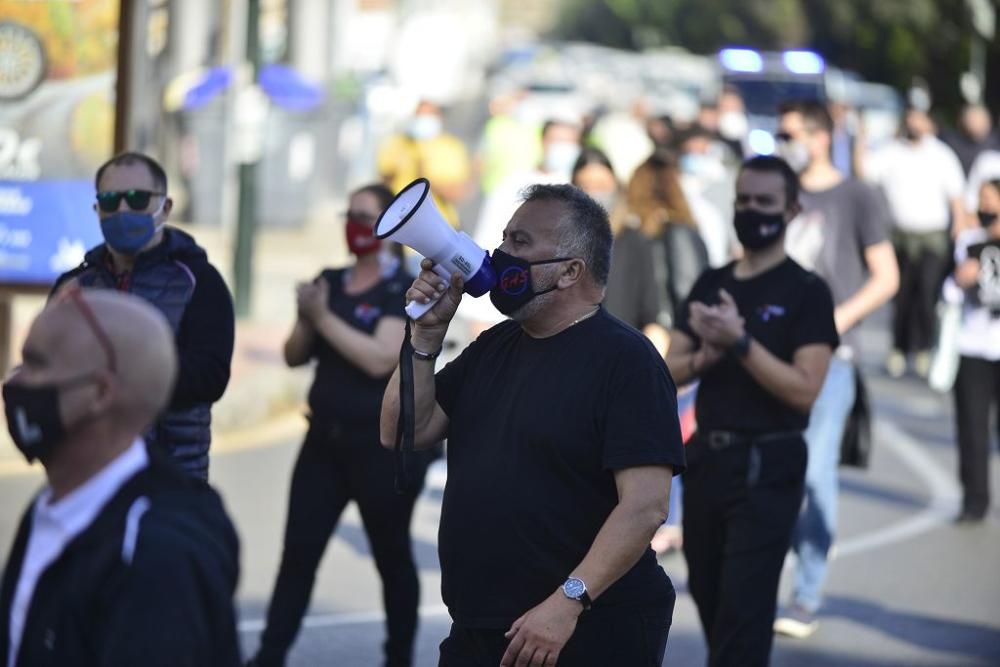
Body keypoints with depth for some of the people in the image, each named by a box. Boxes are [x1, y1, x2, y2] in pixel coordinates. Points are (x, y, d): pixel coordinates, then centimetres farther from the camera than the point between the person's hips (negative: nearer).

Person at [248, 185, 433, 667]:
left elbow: (381, 359, -22)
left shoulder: (405, 290, -9)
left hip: (385, 444, -5)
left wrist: (323, 318, -19)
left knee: (391, 555, 7)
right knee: (298, 551, 0)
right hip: (326, 439, 5)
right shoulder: (329, 283, 9)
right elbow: (294, 356, 10)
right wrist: (306, 319, -10)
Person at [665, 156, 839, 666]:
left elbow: (803, 390, -16)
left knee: (743, 610, -9)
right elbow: (671, 371, 8)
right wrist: (704, 357, -13)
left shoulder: (807, 292, -8)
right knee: (708, 597, 17)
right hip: (706, 456, 6)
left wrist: (739, 342, -23)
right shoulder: (710, 284, 10)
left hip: (766, 466, -6)